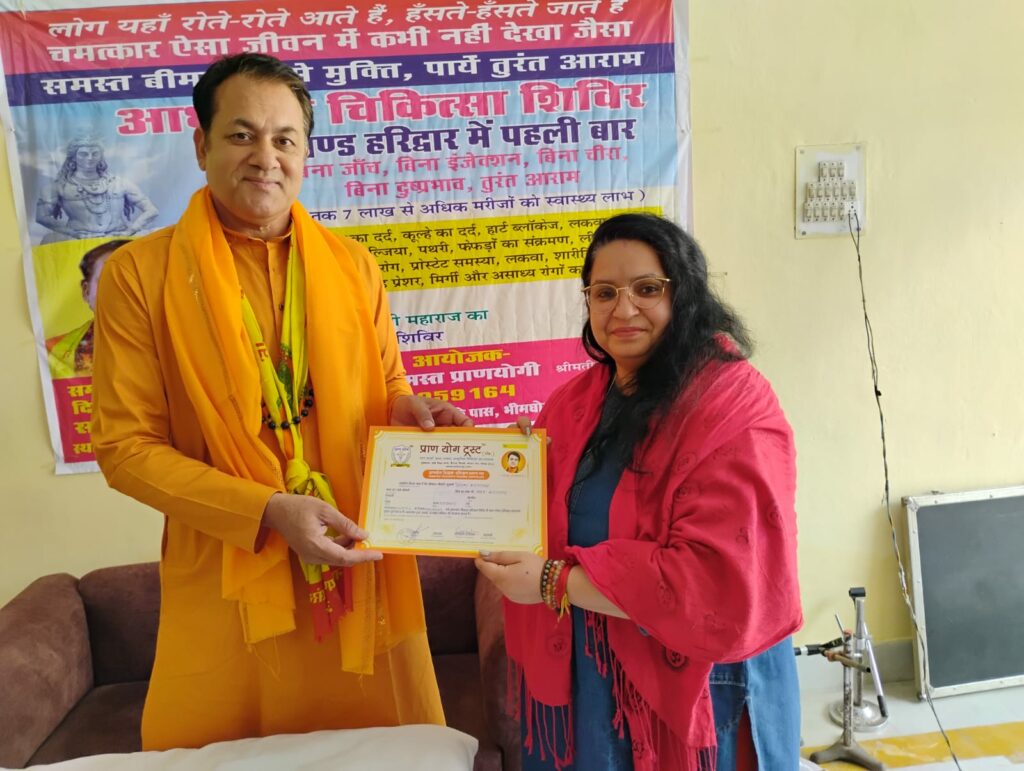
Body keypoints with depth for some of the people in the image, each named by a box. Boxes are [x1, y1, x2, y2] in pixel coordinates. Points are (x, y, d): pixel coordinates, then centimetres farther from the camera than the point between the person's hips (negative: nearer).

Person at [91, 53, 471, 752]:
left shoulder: (352, 264, 4)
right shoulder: (140, 273, -5)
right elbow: (125, 446, -6)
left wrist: (409, 412, -11)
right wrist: (267, 511, -17)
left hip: (359, 568, 3)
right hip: (226, 578, -2)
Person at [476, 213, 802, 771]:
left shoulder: (733, 411, -18)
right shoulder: (574, 400, 3)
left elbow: (716, 580, -25)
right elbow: (538, 514, 12)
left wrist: (555, 581, -22)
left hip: (688, 689, -5)